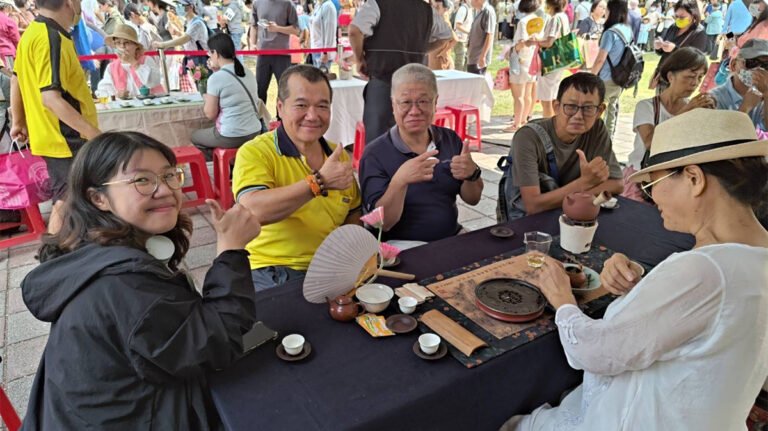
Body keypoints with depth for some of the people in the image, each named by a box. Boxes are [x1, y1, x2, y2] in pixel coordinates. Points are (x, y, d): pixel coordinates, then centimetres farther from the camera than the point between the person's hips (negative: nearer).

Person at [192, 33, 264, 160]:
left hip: (231, 137, -7)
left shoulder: (216, 78, -14)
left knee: (195, 136, 22)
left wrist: (206, 98, 10)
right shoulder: (248, 73, 6)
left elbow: (210, 114, -8)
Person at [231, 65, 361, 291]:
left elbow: (353, 215, 20)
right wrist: (319, 181, -27)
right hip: (272, 274, -6)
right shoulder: (254, 153, -6)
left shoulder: (339, 155, 13)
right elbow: (251, 211, -24)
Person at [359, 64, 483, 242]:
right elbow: (382, 223, -14)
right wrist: (400, 181, -30)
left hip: (453, 240, 5)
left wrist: (472, 174, -13)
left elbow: (472, 199, 8)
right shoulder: (375, 154, -9)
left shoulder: (451, 139, 5)